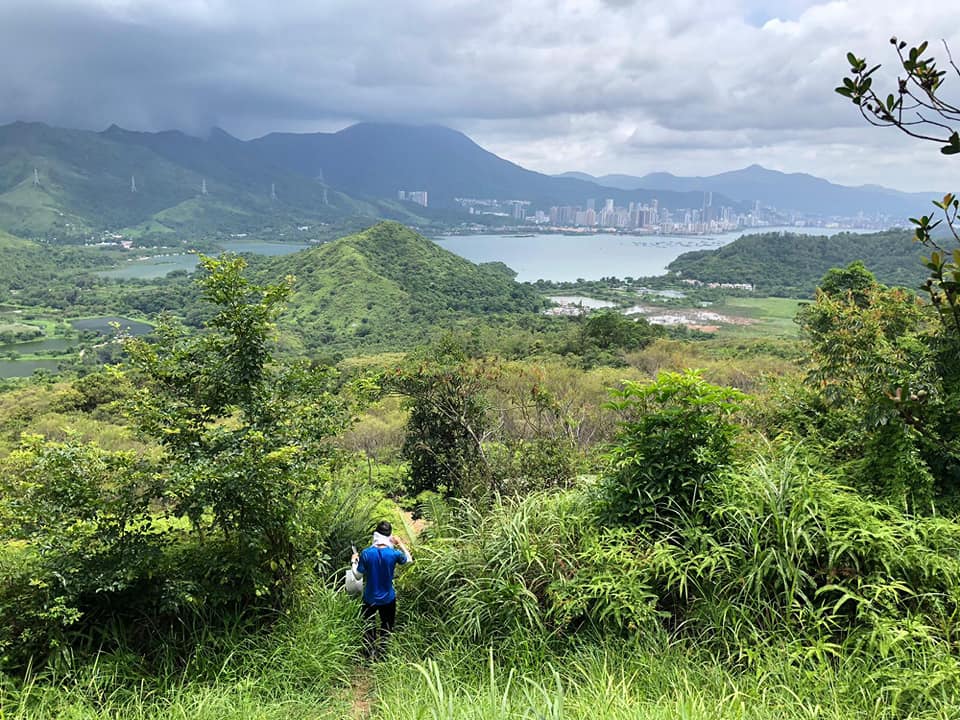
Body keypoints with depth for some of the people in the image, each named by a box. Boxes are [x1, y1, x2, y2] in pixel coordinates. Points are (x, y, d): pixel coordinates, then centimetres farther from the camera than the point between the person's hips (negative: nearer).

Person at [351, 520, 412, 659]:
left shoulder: (366, 553, -20)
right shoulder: (394, 553, -19)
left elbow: (358, 574, -8)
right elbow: (409, 560, 2)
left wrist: (354, 560, 9)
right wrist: (400, 543, 8)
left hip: (370, 598, 0)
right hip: (388, 599, 0)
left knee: (369, 627, 22)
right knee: (386, 626, 22)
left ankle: (370, 654, 31)